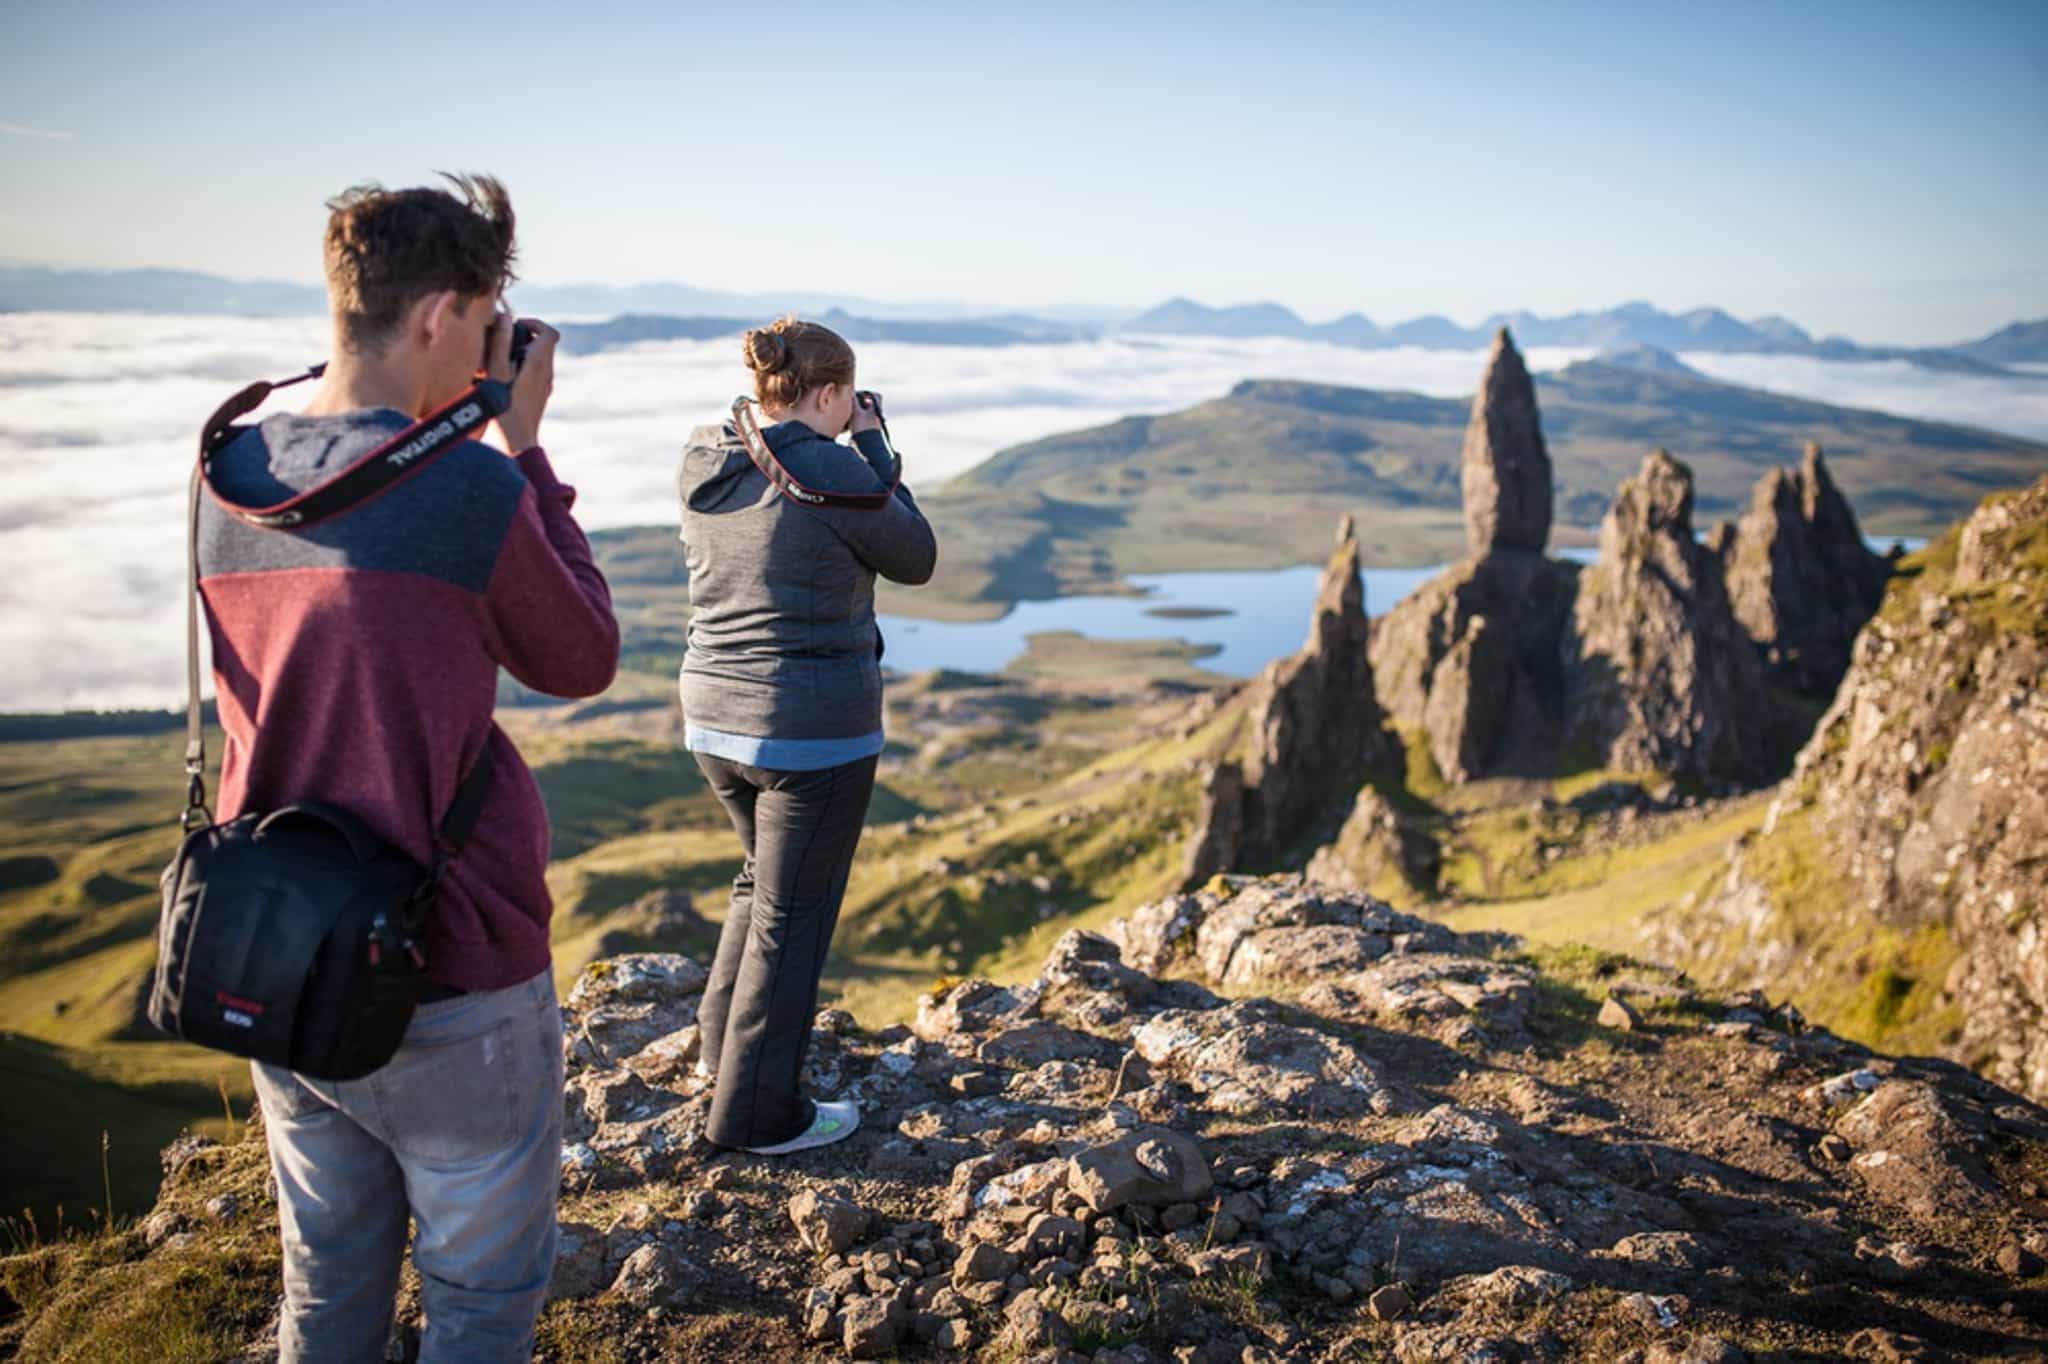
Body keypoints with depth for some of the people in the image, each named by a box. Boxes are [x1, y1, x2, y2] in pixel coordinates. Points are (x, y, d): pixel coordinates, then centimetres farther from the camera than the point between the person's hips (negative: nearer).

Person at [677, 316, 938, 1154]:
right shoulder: (834, 475, -18)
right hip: (816, 731, -7)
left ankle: (724, 1040, 39)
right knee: (792, 915, 6)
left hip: (716, 718, 7)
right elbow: (915, 559, -4)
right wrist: (873, 447, 2)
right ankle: (754, 1112, 17)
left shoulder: (706, 469, 3)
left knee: (765, 876, 28)